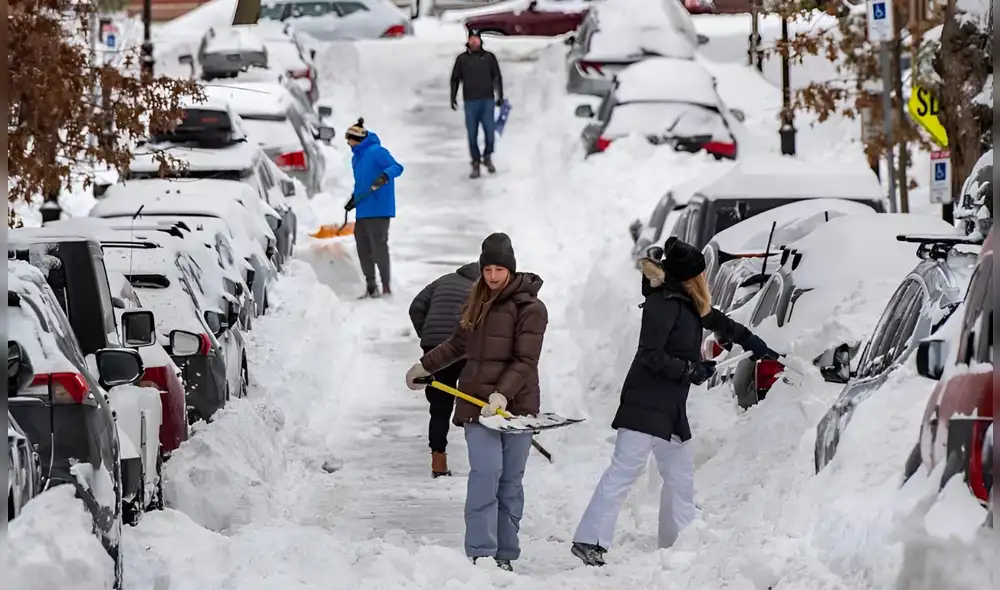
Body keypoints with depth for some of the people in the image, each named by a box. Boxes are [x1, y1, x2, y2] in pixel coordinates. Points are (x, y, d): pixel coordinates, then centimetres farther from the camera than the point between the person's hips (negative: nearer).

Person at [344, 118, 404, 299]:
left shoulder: (377, 152, -10)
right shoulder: (356, 158, 18)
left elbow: (397, 167, -20)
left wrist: (385, 176, -37)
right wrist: (354, 199, 24)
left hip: (378, 210, -9)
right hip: (362, 211, 9)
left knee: (379, 247, -7)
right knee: (363, 249, 10)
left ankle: (385, 285, 0)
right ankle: (370, 286, 19)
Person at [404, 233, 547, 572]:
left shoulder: (530, 308, -5)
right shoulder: (478, 303, 13)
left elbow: (525, 361, -12)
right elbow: (460, 344, 28)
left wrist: (502, 394, -24)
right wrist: (424, 366, 34)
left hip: (516, 402, -3)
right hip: (477, 401, 3)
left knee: (511, 480, 1)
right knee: (486, 472, -13)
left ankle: (505, 555, 6)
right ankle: (480, 553, -17)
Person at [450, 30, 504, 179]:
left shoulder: (489, 57, 6)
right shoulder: (462, 59, 6)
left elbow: (497, 77, 11)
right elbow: (455, 79, 11)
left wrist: (500, 96, 7)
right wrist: (453, 97, 5)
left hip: (487, 100, 0)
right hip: (470, 101, 0)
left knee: (489, 132, -4)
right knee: (472, 134, 0)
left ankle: (488, 157, 20)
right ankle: (475, 163, 9)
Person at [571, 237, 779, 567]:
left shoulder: (690, 304, 14)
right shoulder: (665, 304, -13)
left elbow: (722, 324, 32)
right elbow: (650, 355, -18)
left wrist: (757, 347, 41)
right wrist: (692, 371, -13)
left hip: (671, 407, 10)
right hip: (645, 404, -10)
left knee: (680, 475, 11)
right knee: (625, 469, -14)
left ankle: (677, 544, 18)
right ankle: (589, 540, -17)